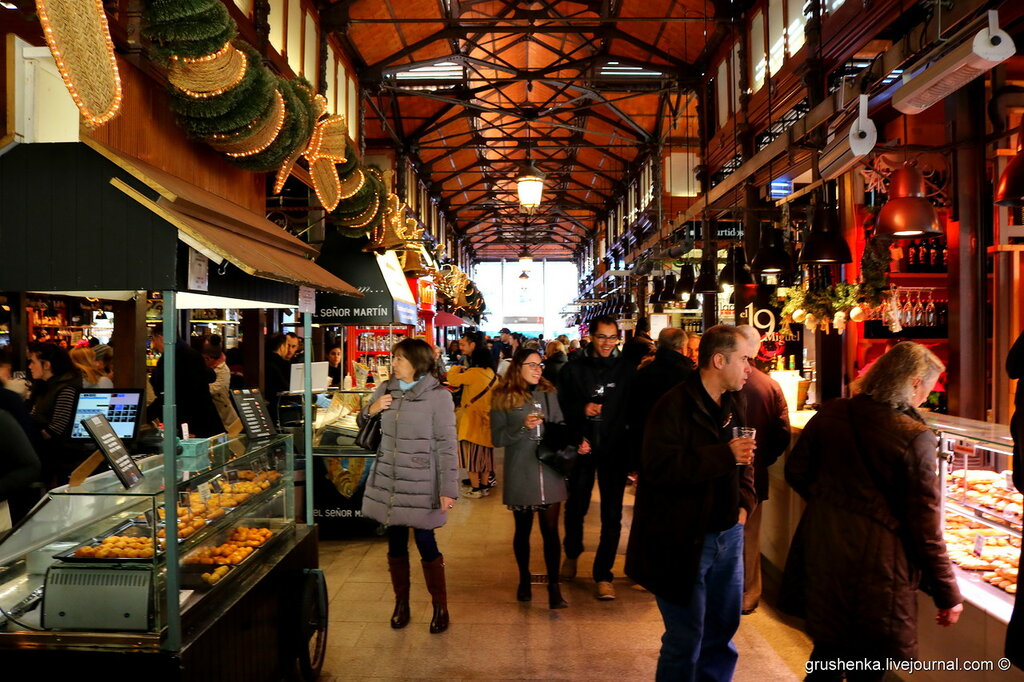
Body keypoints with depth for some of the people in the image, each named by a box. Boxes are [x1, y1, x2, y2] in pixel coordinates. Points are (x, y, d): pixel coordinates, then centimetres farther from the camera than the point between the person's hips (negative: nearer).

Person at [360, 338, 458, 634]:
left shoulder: (438, 396, -10)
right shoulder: (385, 389, 6)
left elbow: (446, 446, -11)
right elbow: (363, 425, 19)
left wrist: (448, 489, -15)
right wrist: (371, 410, -4)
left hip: (421, 483, -5)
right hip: (388, 480, 5)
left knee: (426, 544, 1)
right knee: (396, 544, 12)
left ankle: (440, 607, 19)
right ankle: (401, 603, 28)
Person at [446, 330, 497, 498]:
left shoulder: (474, 372, -23)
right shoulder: (489, 370, 4)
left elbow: (452, 379, -18)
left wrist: (456, 368, 2)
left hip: (473, 419, -8)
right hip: (487, 418, 8)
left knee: (471, 452, 3)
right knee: (484, 452, 15)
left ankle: (476, 488, 9)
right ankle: (484, 486, 23)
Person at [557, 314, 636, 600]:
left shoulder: (626, 372, -1)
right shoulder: (573, 370, 0)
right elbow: (560, 408, 2)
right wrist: (582, 410, -19)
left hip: (614, 451, 0)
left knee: (612, 515, 3)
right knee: (576, 507, 14)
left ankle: (603, 574, 17)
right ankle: (572, 553, 42)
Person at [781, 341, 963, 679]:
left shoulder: (829, 414, -2)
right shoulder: (916, 438, -16)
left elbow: (796, 471, 7)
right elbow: (925, 525, -13)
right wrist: (947, 593, -3)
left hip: (821, 551, 5)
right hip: (876, 562, -5)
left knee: (826, 653, 23)